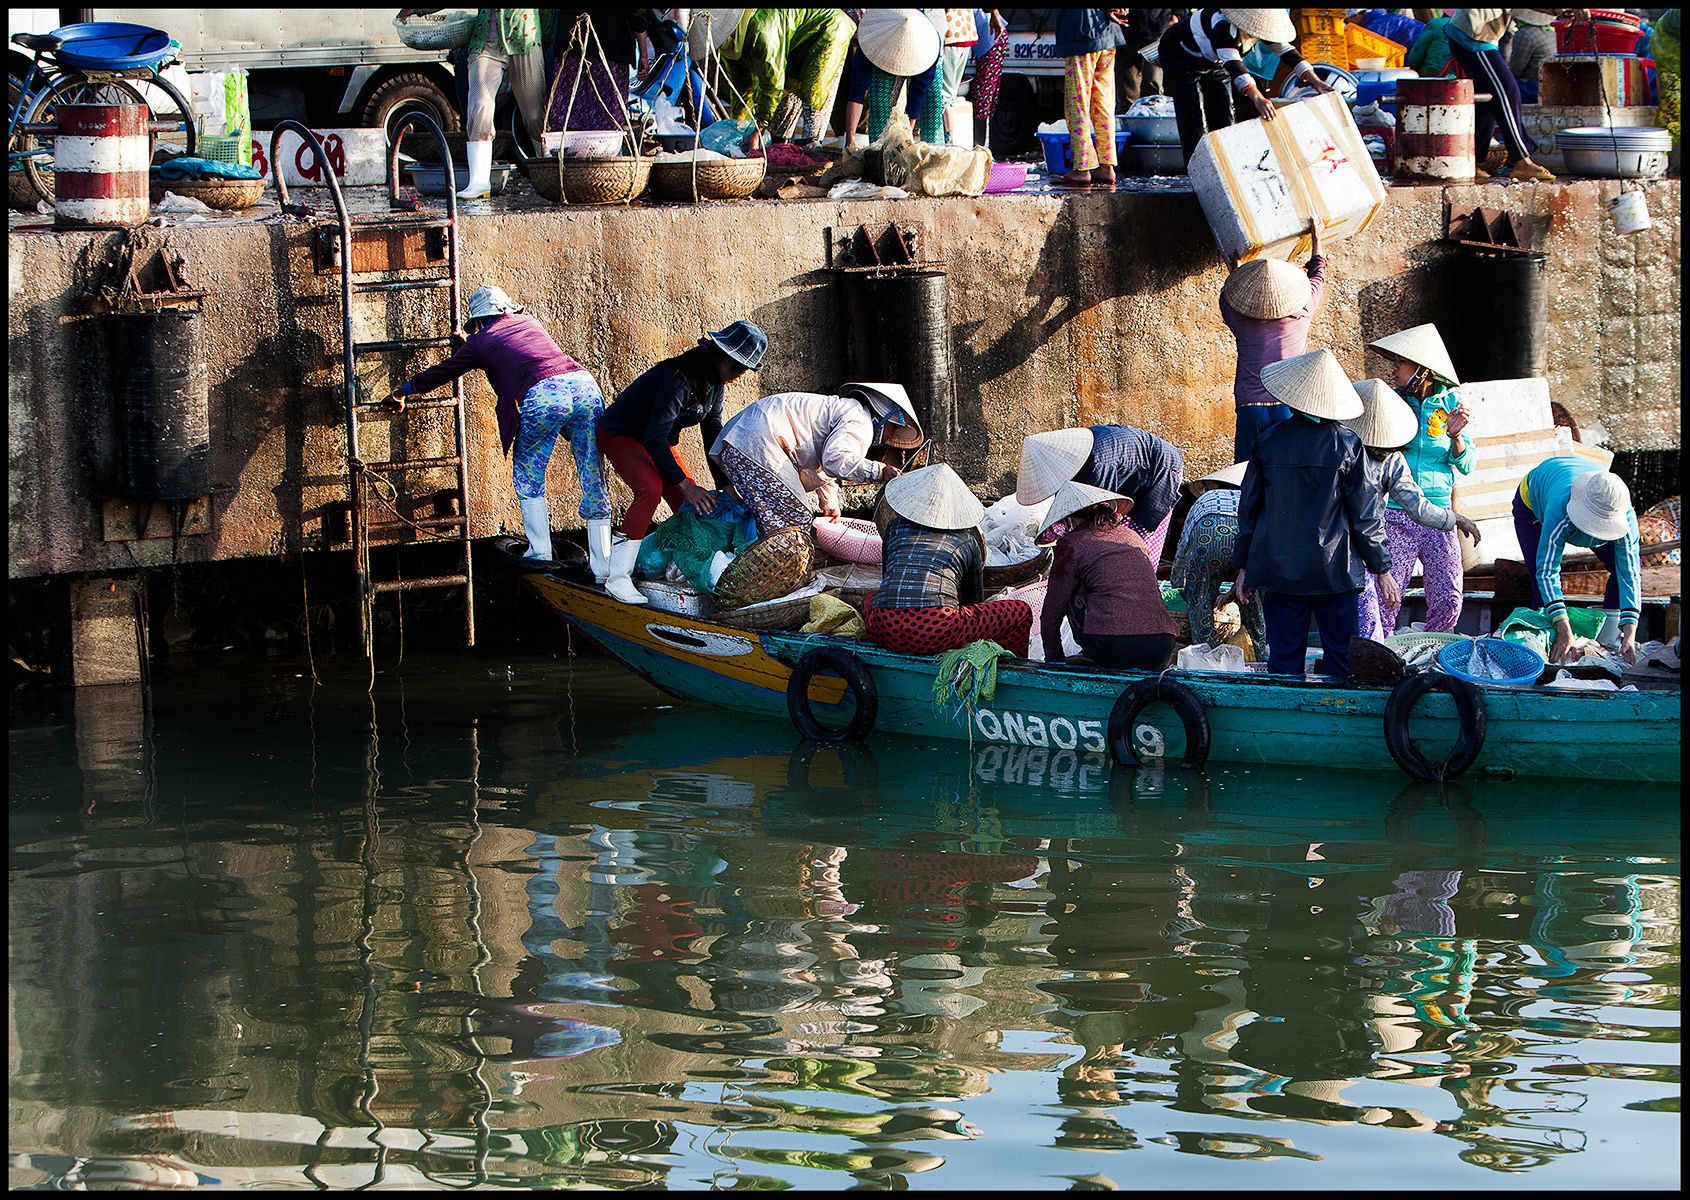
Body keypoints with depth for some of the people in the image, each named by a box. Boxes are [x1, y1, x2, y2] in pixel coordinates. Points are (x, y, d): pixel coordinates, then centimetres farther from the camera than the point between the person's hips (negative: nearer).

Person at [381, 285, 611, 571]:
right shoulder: (528, 321, 29)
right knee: (593, 482, 7)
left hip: (543, 397, -4)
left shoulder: (481, 341, 17)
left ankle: (540, 552, 11)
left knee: (527, 478, 18)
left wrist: (400, 393, 47)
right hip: (585, 385, 4)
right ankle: (603, 568, 8)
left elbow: (441, 372, 30)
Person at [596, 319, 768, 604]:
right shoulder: (679, 378, -34)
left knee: (690, 502, 0)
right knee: (651, 489, -30)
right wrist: (684, 485, -34)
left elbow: (713, 432, 3)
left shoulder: (714, 382, -5)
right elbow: (655, 438, -35)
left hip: (656, 439, 9)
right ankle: (617, 577, -31)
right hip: (619, 434, -9)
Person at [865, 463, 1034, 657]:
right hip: (937, 630, -3)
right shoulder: (968, 539, 18)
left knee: (870, 600, 41)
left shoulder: (895, 527, 22)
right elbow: (975, 599, 32)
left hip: (884, 632, 3)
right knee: (1022, 611, 15)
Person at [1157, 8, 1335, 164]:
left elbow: (1285, 50, -15)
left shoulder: (1261, 23, -19)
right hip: (1180, 57, -7)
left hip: (1214, 63, 7)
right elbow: (1233, 63, -53)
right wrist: (1257, 98, -64)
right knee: (1194, 121, -16)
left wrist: (1314, 80, -26)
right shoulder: (1223, 24, -42)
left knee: (1224, 118, 2)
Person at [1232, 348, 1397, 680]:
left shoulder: (1270, 442, -2)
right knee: (1341, 657, 5)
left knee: (1284, 656, 6)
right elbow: (1366, 513, -4)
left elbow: (1248, 507, 5)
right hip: (1334, 573, -2)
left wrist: (1244, 567, 16)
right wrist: (1382, 569, 5)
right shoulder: (1347, 445, -8)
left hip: (1279, 571, 2)